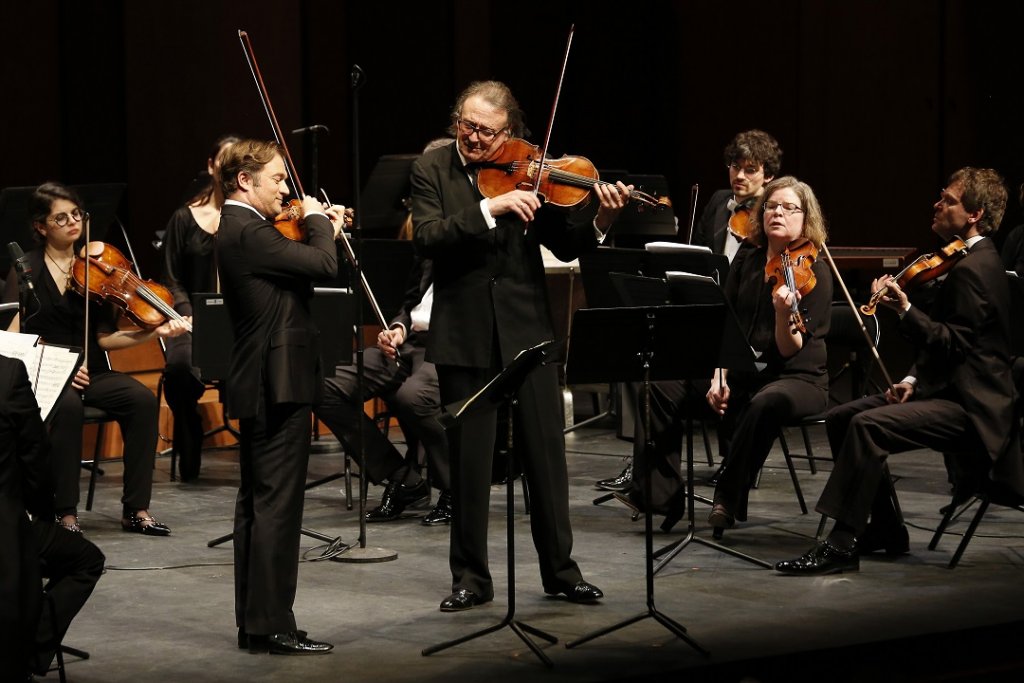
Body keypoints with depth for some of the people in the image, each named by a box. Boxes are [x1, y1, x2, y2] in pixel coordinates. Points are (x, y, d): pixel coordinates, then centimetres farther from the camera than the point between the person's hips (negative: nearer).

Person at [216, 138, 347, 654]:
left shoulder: (236, 229, 14)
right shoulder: (249, 231, -17)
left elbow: (302, 265, 19)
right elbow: (323, 265, -22)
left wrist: (325, 229, 12)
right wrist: (318, 220, -5)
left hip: (256, 386, 11)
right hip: (279, 383, -11)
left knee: (256, 504, 13)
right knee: (278, 506, -8)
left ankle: (252, 621, 18)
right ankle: (273, 626, -6)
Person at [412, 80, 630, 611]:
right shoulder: (431, 169, -2)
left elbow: (564, 246, -1)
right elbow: (426, 238, -18)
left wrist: (598, 223, -21)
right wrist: (489, 208, -27)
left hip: (526, 328, 1)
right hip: (464, 333, -1)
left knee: (546, 452, 7)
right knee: (469, 459, 4)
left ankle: (560, 569, 19)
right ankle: (470, 577, 16)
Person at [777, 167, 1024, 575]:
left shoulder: (973, 269, -16)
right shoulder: (974, 261, 17)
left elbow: (952, 343, -23)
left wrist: (904, 310, -28)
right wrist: (913, 379, 7)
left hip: (968, 405, -11)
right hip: (943, 388, 11)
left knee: (868, 426, -28)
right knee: (840, 418, 6)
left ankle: (842, 545, -27)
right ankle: (884, 529, 11)